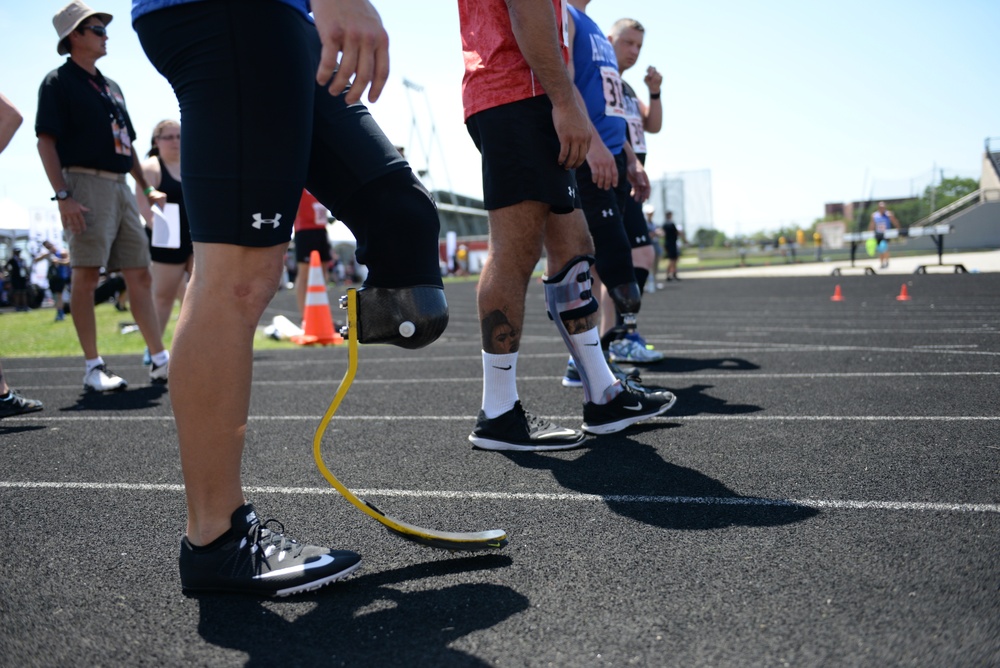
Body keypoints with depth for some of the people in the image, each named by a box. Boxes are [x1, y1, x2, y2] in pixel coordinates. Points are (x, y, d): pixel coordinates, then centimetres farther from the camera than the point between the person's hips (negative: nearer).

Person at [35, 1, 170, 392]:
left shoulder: (111, 87, 22)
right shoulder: (59, 82, -1)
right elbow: (46, 141, -9)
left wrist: (146, 188, 21)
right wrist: (63, 196, -18)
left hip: (120, 187, 8)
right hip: (87, 185, -8)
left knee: (140, 275, 5)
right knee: (86, 276, -6)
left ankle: (160, 361, 7)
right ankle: (93, 368, -3)